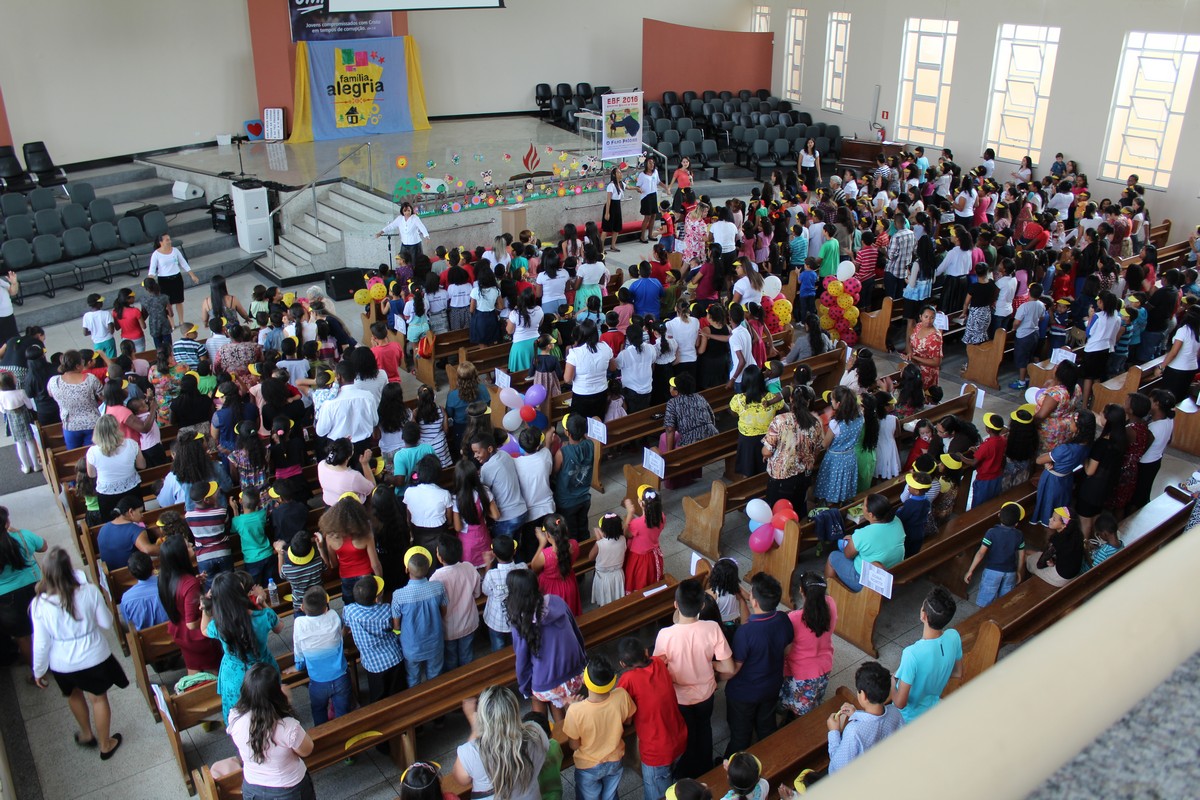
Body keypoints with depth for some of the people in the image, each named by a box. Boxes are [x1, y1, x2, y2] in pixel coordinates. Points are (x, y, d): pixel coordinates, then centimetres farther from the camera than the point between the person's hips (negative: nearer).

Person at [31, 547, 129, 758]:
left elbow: (41, 643, -12)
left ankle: (86, 734, 51)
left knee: (73, 695, 30)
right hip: (94, 658, -1)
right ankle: (105, 744, 37)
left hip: (62, 665, 1)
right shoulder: (89, 592, -23)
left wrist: (38, 671, 4)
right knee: (98, 699, 20)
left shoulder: (39, 604, -21)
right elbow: (107, 623, -10)